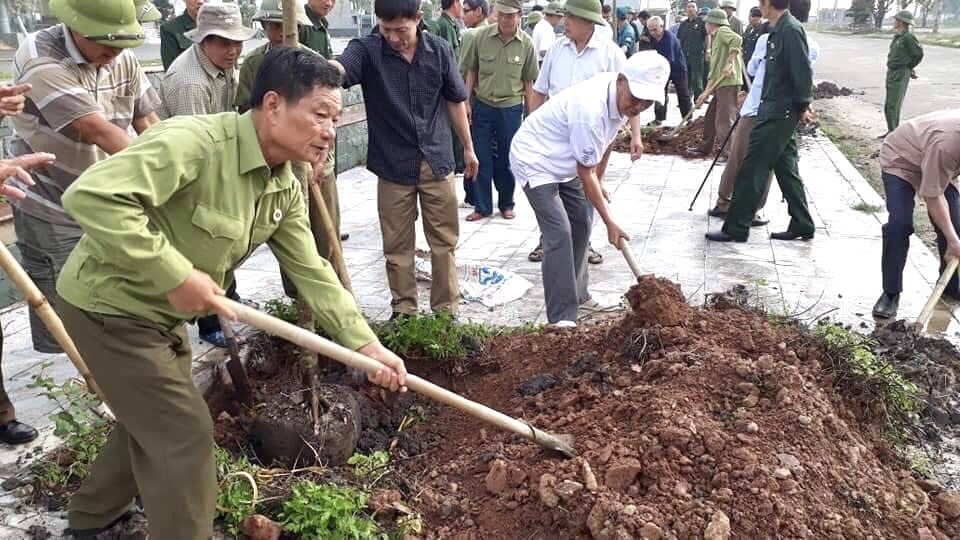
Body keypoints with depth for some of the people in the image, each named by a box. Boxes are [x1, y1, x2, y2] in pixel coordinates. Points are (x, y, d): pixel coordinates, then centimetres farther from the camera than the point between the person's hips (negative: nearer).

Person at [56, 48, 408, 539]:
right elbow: (92, 196, -37)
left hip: (161, 313, 9)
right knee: (185, 432, -3)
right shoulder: (193, 142, -30)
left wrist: (367, 344, -9)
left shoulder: (285, 189, -2)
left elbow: (310, 272, -2)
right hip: (110, 306, -9)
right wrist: (174, 274, -35)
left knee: (153, 419, 25)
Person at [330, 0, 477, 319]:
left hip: (437, 162, 2)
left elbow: (455, 101, 10)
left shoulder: (439, 50, -3)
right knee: (397, 245, 8)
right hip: (393, 166, -1)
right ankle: (403, 310, 23)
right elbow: (339, 68, -32)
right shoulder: (367, 50, -10)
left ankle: (446, 311, 22)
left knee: (444, 242, 9)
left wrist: (468, 147, 15)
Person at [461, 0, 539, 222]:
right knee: (481, 158, 6)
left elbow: (528, 82, 1)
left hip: (511, 109, -1)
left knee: (507, 159, 10)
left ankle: (506, 204, 27)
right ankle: (482, 206, 19)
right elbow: (471, 72, 4)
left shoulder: (526, 44, -6)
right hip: (482, 106, 1)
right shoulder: (481, 36, -6)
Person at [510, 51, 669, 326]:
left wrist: (598, 182, 20)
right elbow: (585, 173, -26)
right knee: (559, 235, -18)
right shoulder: (590, 109, -35)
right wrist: (610, 223, -20)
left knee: (581, 223, 15)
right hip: (534, 161, -9)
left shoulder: (621, 98, -9)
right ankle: (562, 318, -15)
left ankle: (576, 293, 32)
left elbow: (606, 142, 11)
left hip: (562, 162, 9)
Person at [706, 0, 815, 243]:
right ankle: (802, 225, 21)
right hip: (777, 111, 10)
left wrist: (802, 106, -11)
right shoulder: (778, 30, 12)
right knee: (786, 169, 13)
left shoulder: (790, 29, -17)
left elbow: (802, 71, -19)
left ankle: (736, 228, 0)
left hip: (779, 113, -10)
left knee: (752, 169, -6)